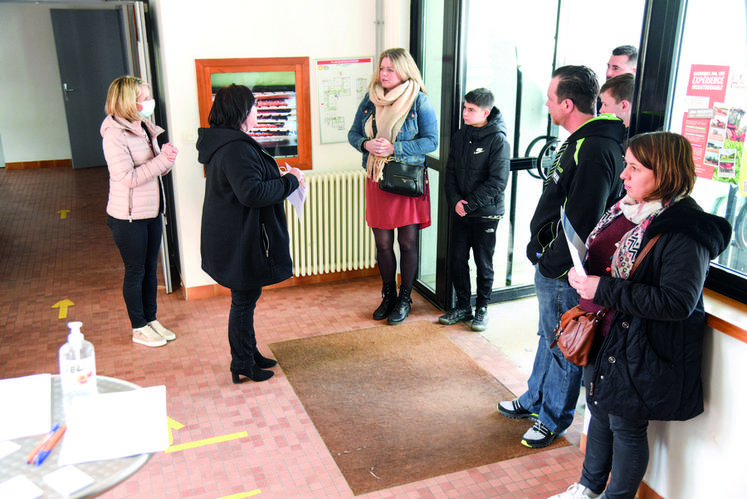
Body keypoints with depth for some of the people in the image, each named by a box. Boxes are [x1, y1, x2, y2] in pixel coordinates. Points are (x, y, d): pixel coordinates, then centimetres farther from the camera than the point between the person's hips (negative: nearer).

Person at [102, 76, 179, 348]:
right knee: (135, 272, 6)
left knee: (151, 268, 17)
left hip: (152, 211, 8)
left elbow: (158, 169, 12)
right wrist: (161, 159, -24)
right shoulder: (114, 135, -18)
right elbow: (128, 177, -24)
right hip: (129, 217, -8)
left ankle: (152, 320, 32)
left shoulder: (144, 127, 6)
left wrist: (168, 157, -10)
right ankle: (139, 328, 22)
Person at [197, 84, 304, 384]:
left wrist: (282, 179, 13)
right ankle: (243, 366, 17)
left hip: (235, 238, 11)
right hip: (241, 241, -11)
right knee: (244, 300, 2)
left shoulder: (221, 143, 11)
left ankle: (249, 354, 35)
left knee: (246, 297, 20)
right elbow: (252, 193, -31)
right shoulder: (237, 148, -23)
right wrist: (290, 181, -19)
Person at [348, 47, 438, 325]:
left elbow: (431, 141, -11)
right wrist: (366, 144, -11)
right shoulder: (370, 100, 6)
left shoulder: (419, 101, -6)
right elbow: (353, 133, 11)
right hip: (376, 180, 4)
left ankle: (405, 299, 20)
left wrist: (393, 148, -19)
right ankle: (388, 295, 27)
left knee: (407, 242, 4)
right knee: (382, 242, 9)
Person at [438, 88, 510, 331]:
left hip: (485, 213, -5)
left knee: (483, 263, 6)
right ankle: (462, 306, 25)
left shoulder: (498, 140, -11)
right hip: (459, 211, 5)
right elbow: (450, 172, 7)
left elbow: (497, 182, -15)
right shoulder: (460, 136, 6)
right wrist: (455, 201, -8)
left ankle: (482, 308, 22)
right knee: (457, 259, 9)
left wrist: (470, 203, -17)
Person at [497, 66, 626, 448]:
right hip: (552, 264, 10)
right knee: (549, 337, 24)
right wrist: (541, 253, 15)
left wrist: (551, 263, -17)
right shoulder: (578, 141, 9)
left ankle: (553, 419, 26)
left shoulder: (594, 150, -25)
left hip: (564, 273, -10)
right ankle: (534, 401, 42)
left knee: (563, 347, 8)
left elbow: (580, 224, -27)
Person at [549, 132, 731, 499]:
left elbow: (676, 302, -29)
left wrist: (604, 290, -28)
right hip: (605, 337, 9)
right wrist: (582, 276, 0)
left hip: (642, 351, -8)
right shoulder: (626, 210, 3)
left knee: (627, 427, 10)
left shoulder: (686, 231, -23)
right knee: (600, 413, 23)